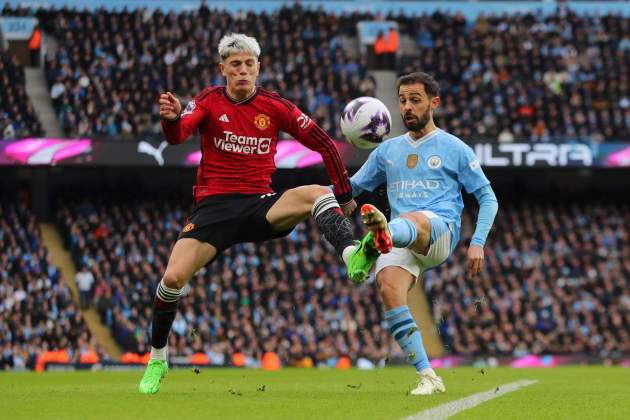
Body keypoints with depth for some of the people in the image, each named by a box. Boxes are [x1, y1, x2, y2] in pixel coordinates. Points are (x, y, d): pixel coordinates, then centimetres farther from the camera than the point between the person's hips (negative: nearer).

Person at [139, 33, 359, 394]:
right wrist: (171, 118, -42)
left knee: (317, 194, -28)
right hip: (214, 205, -1)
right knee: (173, 277, -16)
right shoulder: (209, 101, 1)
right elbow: (177, 135, -18)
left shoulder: (275, 107, 2)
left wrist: (345, 195, 4)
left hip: (261, 207, 1)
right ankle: (157, 359, 5)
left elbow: (323, 143, 6)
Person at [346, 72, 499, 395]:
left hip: (441, 231, -4)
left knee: (410, 221, -39)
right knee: (388, 287, -27)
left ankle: (381, 235, -80)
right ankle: (427, 377, -24)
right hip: (402, 245, 4)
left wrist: (478, 243, -3)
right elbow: (352, 186, 28)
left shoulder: (454, 149, 11)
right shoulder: (387, 150, 23)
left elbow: (487, 198, 10)